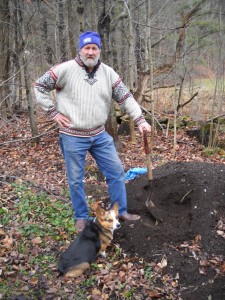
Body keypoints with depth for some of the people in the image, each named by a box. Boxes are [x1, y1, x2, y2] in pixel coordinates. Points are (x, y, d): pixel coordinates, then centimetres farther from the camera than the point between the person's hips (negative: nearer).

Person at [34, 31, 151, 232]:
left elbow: (126, 98, 0)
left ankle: (121, 212, 25)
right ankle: (81, 217, 28)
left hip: (100, 135, 4)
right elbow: (39, 86, -2)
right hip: (73, 137, -3)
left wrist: (140, 120, -10)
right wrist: (53, 112, -7)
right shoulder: (65, 69, -10)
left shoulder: (108, 73, 0)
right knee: (76, 179, 8)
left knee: (116, 171, 8)